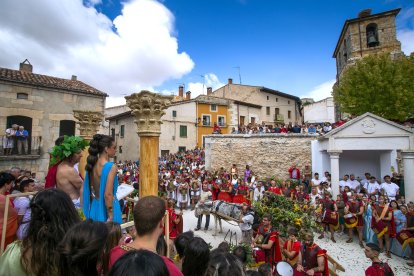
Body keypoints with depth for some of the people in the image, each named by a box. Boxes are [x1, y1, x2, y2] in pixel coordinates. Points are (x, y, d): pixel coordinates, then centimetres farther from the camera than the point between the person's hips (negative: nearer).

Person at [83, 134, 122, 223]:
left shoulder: (92, 165, 3)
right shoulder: (111, 167, -18)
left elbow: (87, 191, 9)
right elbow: (108, 195, -22)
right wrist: (111, 217, -16)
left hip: (94, 209, 7)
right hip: (105, 209, -7)